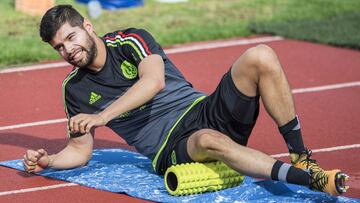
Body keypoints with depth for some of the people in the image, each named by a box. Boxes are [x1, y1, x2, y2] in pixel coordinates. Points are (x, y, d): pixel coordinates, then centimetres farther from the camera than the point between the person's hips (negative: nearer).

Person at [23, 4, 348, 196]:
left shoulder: (130, 41, 3)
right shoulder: (75, 89, 11)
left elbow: (154, 80, -17)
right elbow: (81, 149, 15)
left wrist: (103, 116, -25)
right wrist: (47, 160, -6)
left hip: (206, 112, 2)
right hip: (173, 150, -1)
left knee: (260, 57, -23)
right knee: (208, 140, -41)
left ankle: (300, 156, -21)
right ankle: (310, 179, -54)